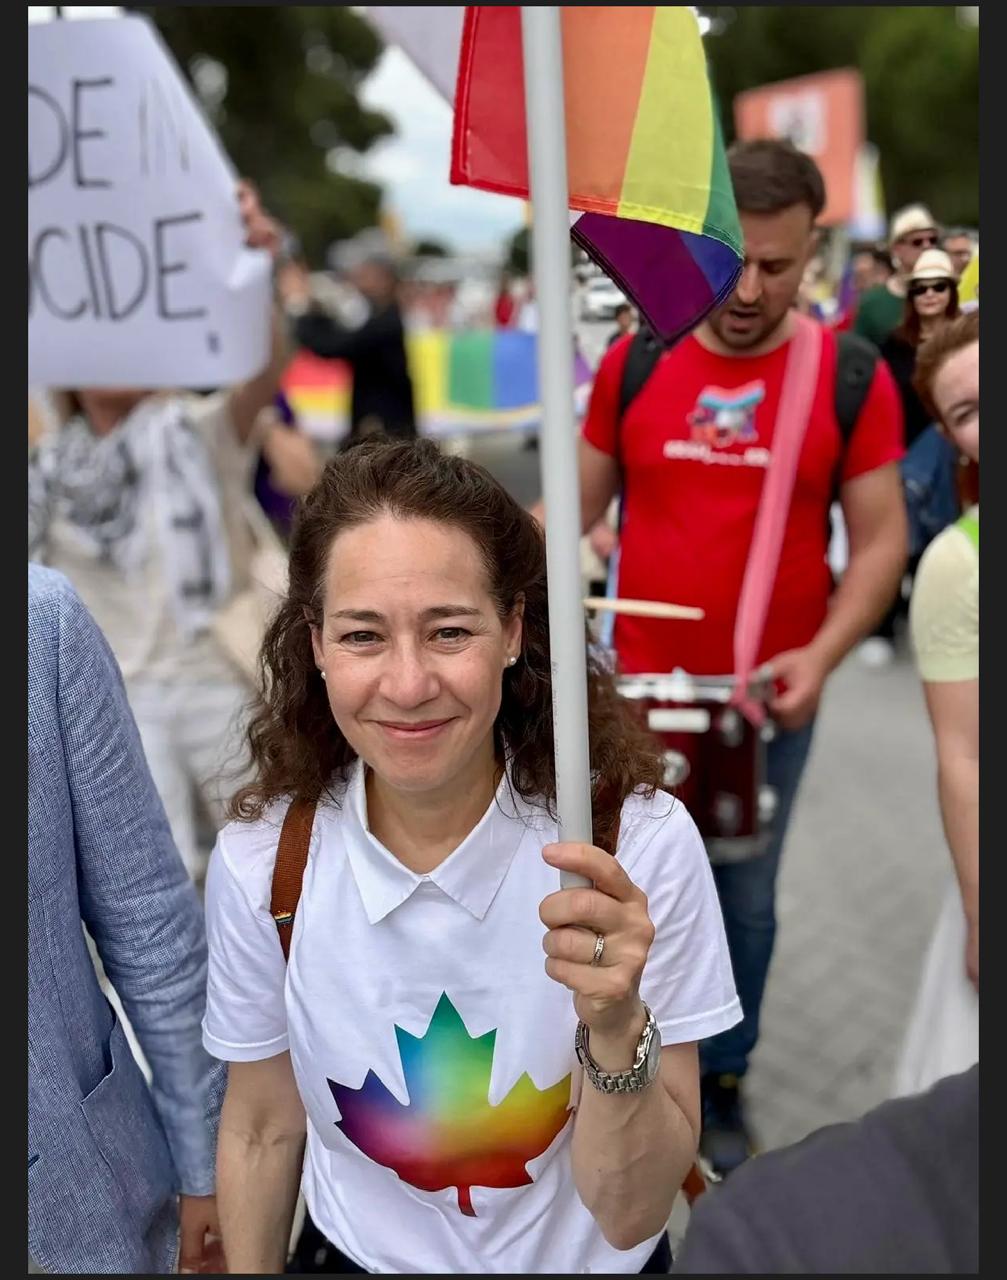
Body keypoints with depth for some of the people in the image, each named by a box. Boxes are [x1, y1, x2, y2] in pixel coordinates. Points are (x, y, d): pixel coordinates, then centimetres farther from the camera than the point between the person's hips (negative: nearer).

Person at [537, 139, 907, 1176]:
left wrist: (823, 653, -18)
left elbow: (880, 540, -4)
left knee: (744, 901, 15)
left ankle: (723, 1079, 37)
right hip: (640, 691, 1)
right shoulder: (633, 364, -2)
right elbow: (578, 505, 6)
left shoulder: (850, 377, -6)